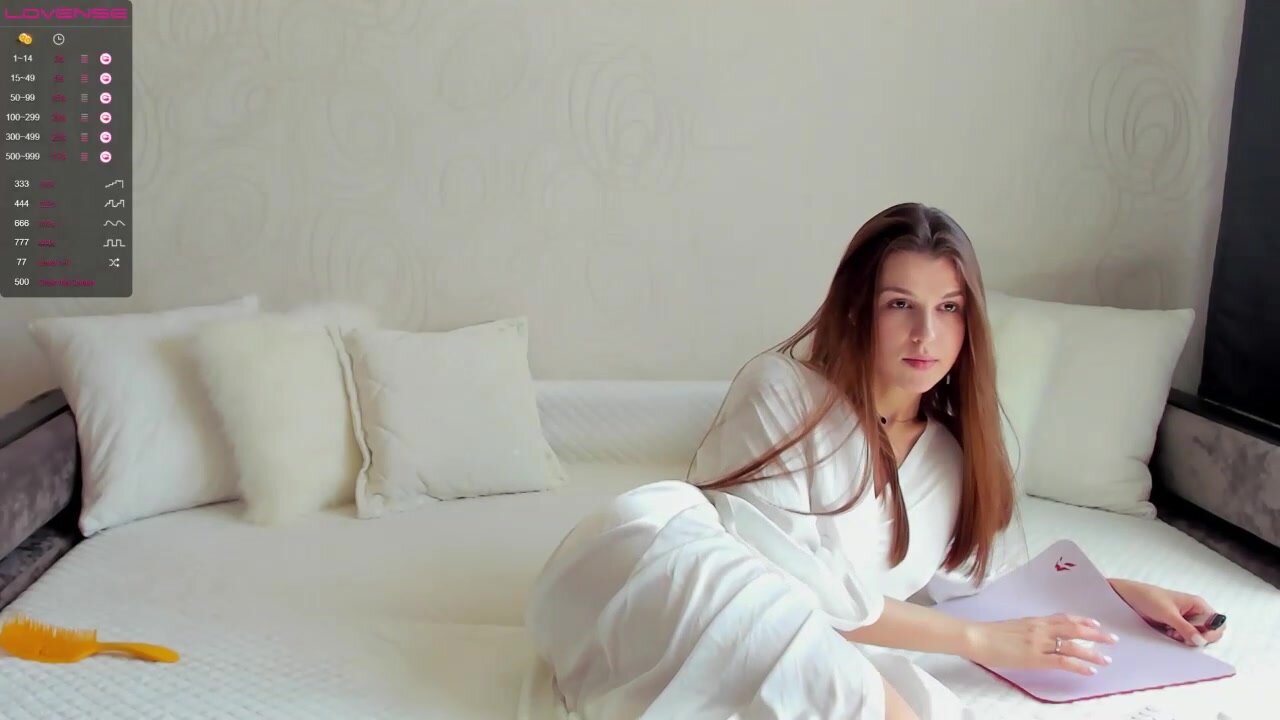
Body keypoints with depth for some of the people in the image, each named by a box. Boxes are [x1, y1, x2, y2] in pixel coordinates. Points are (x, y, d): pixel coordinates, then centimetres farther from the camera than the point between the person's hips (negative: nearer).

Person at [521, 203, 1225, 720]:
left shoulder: (956, 457, 13)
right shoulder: (782, 389, -5)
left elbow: (988, 581, 31)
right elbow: (795, 583, -12)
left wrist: (1124, 593, 17)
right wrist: (980, 641, -10)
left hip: (816, 661, 2)